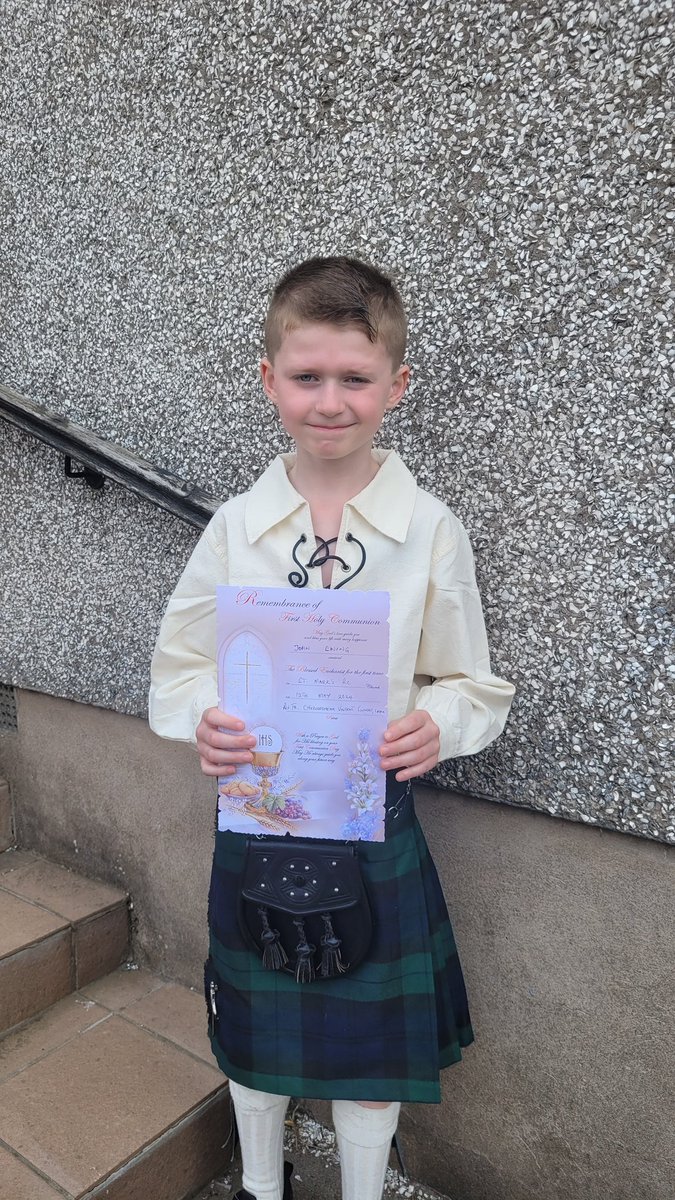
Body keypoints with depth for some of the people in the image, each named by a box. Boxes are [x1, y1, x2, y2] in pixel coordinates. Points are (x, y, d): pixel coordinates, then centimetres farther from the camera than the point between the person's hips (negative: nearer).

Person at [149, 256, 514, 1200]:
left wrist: (438, 724, -22)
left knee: (370, 1040, 17)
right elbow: (179, 663, 1)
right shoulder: (236, 526, -5)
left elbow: (475, 686, -2)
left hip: (375, 824, -1)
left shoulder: (431, 529, -9)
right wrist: (204, 719, -18)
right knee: (255, 1026, 22)